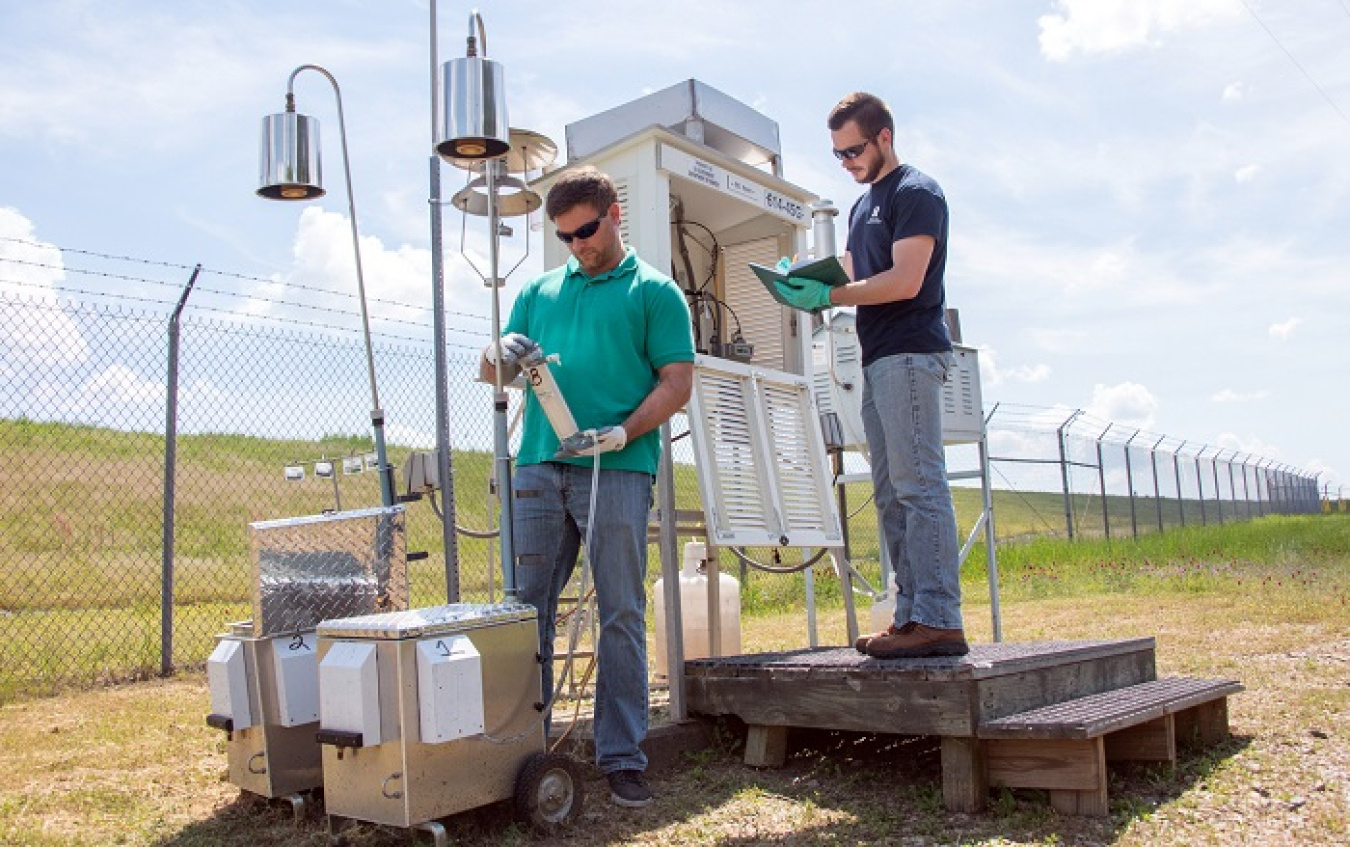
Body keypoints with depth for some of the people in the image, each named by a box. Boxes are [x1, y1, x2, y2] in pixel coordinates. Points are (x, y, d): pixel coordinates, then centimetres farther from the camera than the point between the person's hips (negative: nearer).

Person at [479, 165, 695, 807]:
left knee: (621, 616, 0)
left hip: (617, 470, -4)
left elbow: (677, 384, -1)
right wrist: (501, 354, -6)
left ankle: (622, 758, 7)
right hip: (538, 466, 4)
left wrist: (620, 434, -17)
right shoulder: (539, 291, 20)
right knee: (527, 608, 5)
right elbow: (490, 373, 19)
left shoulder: (654, 291, 7)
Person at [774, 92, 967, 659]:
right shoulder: (862, 206, 25)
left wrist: (830, 295, -17)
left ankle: (939, 619, -11)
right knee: (890, 494, 7)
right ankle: (911, 614, 10)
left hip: (910, 353, -9)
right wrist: (809, 286, 3)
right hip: (878, 359, 10)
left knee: (918, 485, -12)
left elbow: (905, 281, -15)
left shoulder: (916, 192, -3)